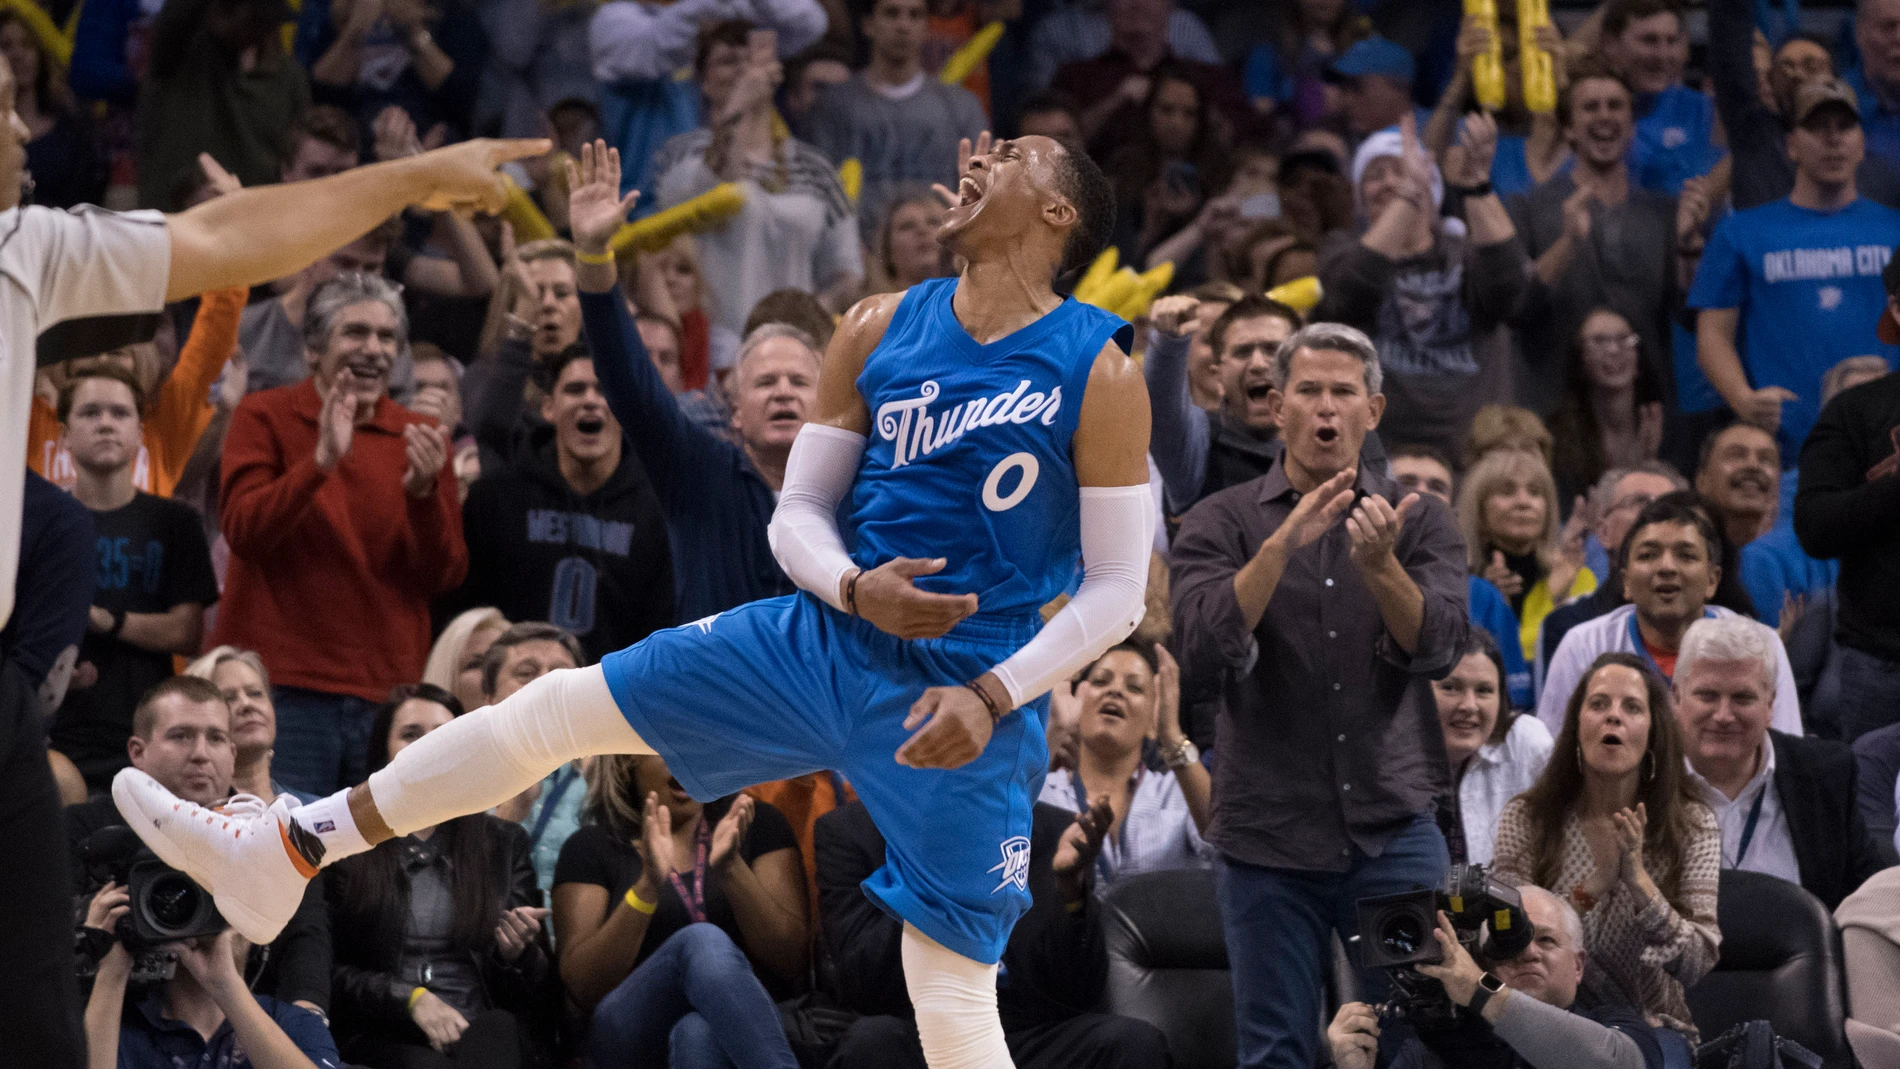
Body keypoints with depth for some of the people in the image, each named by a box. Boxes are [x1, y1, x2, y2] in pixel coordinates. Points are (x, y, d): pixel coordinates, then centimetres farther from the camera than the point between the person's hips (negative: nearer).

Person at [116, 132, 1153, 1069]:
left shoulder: (1098, 373, -10)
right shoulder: (880, 331, 5)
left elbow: (1119, 590, -8)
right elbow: (797, 512, 9)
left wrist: (991, 696, -20)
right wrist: (854, 588, -13)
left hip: (964, 700, -5)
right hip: (827, 637, 5)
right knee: (556, 707, 5)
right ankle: (271, 859, 16)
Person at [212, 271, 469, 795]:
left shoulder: (418, 439, 12)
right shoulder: (266, 417, 5)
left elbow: (446, 575, 6)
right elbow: (242, 530, -10)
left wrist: (423, 492, -12)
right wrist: (322, 461, -22)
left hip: (388, 692, 3)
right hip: (285, 686, -3)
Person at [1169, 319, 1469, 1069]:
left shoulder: (1418, 521, 6)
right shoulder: (1223, 523, 2)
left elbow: (1438, 647, -10)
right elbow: (1203, 654, -14)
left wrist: (1380, 564, -27)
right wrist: (1284, 544, -24)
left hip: (1393, 830, 1)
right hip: (1267, 833, -1)